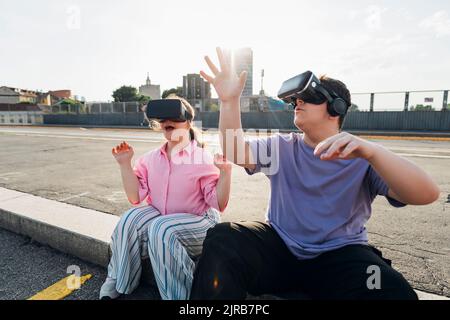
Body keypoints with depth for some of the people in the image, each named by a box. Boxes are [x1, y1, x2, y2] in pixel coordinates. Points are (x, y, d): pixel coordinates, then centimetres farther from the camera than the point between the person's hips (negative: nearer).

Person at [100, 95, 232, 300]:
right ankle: (117, 284, 0)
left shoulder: (203, 159, -11)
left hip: (196, 222, -4)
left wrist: (226, 172, -29)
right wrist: (125, 164, -8)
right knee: (131, 219, -21)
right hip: (157, 217, 5)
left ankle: (178, 294, -9)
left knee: (161, 229, -30)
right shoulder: (151, 158, 4)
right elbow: (135, 197, -1)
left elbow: (218, 204, -15)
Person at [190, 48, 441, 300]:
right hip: (279, 246, 2)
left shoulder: (363, 158, -2)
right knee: (221, 240, -23)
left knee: (395, 292, -30)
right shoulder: (281, 147, 6)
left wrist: (371, 150, -34)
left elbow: (427, 194, -16)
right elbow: (235, 151, -8)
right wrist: (230, 100, -24)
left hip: (340, 254, -1)